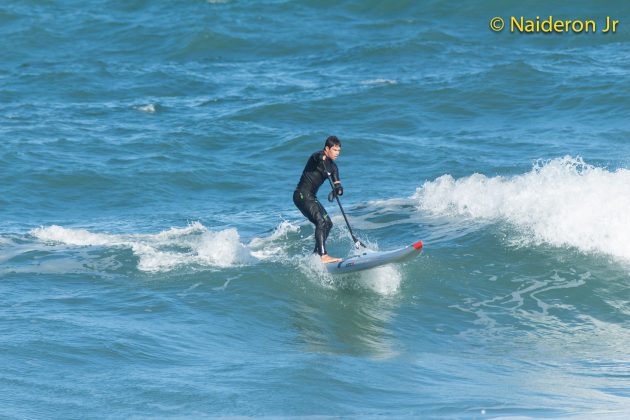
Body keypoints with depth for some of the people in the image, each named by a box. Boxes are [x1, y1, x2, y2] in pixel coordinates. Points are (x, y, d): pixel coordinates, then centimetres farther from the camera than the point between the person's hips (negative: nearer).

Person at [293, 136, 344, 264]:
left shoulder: (332, 166, 12)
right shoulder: (317, 156, -11)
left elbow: (337, 185, 4)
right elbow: (318, 157, -37)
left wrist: (337, 190, -20)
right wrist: (321, 158, -61)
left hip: (311, 197, 9)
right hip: (302, 195, -9)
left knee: (327, 224, 11)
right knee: (321, 221, -22)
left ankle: (316, 254, 19)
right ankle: (323, 256, -30)